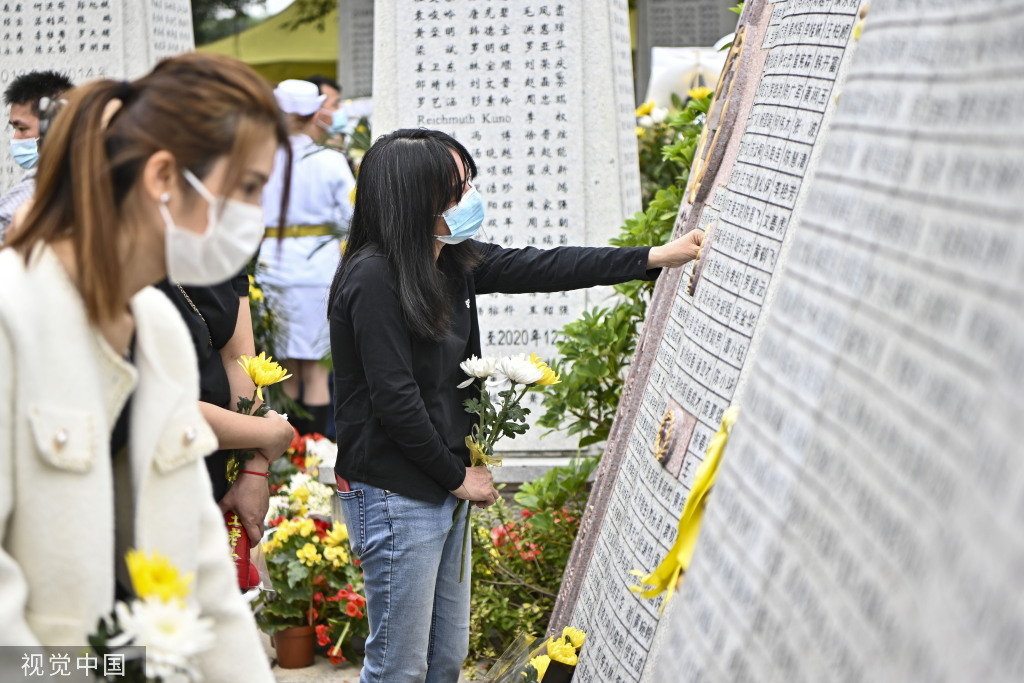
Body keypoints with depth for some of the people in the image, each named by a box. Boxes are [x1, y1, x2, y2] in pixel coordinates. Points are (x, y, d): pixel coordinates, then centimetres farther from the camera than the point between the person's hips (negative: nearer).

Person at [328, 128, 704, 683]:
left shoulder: (453, 262, 6)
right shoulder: (374, 278, -20)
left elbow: (539, 269, 12)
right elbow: (395, 401, -21)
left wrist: (656, 258, 12)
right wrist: (457, 476, -10)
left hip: (443, 488, 9)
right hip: (394, 496, -9)